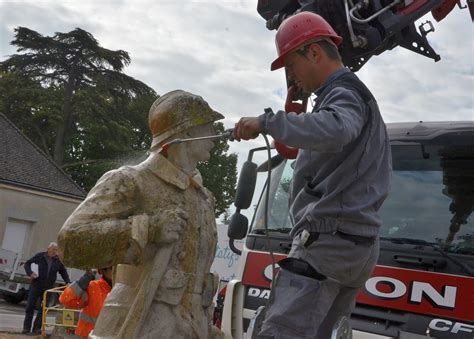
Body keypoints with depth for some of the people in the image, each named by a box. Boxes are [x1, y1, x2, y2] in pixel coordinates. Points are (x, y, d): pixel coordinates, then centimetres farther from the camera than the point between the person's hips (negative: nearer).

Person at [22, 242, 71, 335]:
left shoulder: (57, 260, 4)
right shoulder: (39, 256, -3)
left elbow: (63, 271, 16)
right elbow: (27, 264, 4)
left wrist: (68, 282, 6)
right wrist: (30, 273, -14)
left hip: (48, 288, 2)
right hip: (36, 286, -2)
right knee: (30, 306, 0)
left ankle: (37, 328, 8)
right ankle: (26, 327, 8)